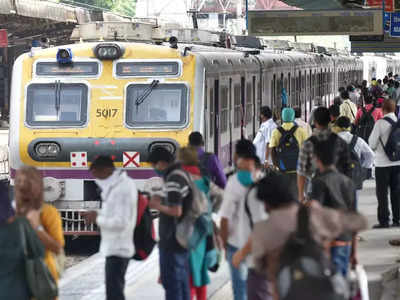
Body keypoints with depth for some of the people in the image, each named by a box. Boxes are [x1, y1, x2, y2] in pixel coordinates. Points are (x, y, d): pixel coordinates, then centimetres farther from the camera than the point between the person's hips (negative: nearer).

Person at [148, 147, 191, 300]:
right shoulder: (182, 175, 12)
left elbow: (176, 211, -26)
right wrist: (161, 199, 14)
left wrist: (157, 206, -11)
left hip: (172, 242, -10)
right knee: (182, 282, 16)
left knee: (171, 283, -4)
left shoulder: (173, 180, -19)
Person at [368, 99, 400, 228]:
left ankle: (383, 221, 1)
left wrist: (376, 147, 11)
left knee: (382, 192, 2)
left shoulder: (380, 123, -14)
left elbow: (372, 144, -9)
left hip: (382, 162, -4)